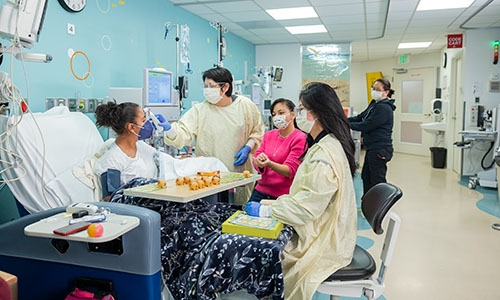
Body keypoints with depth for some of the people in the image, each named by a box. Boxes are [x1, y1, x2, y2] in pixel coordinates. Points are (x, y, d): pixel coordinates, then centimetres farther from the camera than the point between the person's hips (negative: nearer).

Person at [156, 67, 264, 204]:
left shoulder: (246, 105, 0)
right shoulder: (199, 110, -5)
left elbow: (257, 131, 11)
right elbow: (184, 135, -15)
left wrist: (248, 148, -5)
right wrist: (169, 127, -34)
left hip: (239, 172, 2)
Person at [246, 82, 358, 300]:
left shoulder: (325, 155, -25)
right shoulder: (327, 144, 8)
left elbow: (305, 208, -26)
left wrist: (264, 210, -17)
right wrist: (272, 205, 5)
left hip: (323, 246, -9)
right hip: (325, 234, 9)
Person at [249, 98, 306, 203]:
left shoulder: (300, 139, -6)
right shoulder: (268, 135, 12)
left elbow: (290, 171, -12)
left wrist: (269, 164, -29)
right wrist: (259, 162, -17)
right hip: (261, 191, 5)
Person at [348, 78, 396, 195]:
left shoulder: (384, 108, -19)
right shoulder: (374, 104, 13)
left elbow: (366, 126, -20)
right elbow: (360, 117, 16)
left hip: (379, 150, -10)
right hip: (372, 148, 11)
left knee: (377, 181, -3)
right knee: (366, 176, 20)